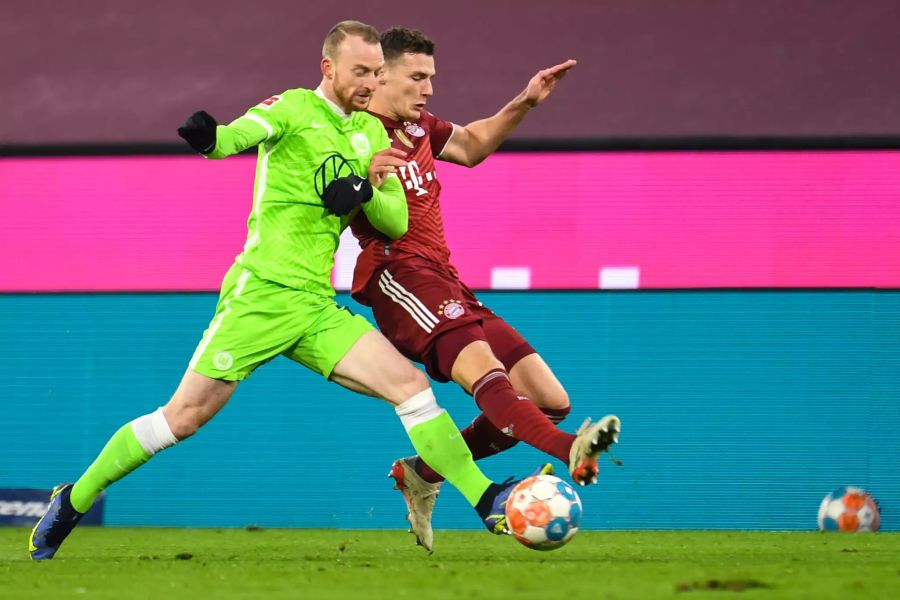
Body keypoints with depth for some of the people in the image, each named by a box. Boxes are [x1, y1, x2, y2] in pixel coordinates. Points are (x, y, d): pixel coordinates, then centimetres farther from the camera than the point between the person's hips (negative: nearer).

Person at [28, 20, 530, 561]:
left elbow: (397, 223, 15)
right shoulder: (296, 108, -5)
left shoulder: (372, 133, 14)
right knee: (185, 417, -6)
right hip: (261, 291, -6)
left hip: (317, 307, 6)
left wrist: (366, 191, -7)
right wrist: (211, 138, -50)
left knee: (412, 384, -7)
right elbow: (243, 132, -26)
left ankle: (488, 501, -5)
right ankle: (73, 500, 9)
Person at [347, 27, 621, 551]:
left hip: (446, 284, 9)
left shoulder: (419, 128, 22)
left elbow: (471, 145, 41)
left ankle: (422, 474, 10)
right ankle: (569, 451, -60)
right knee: (480, 363, -35)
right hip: (399, 274, -9)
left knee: (550, 400, 1)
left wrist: (524, 104, 29)